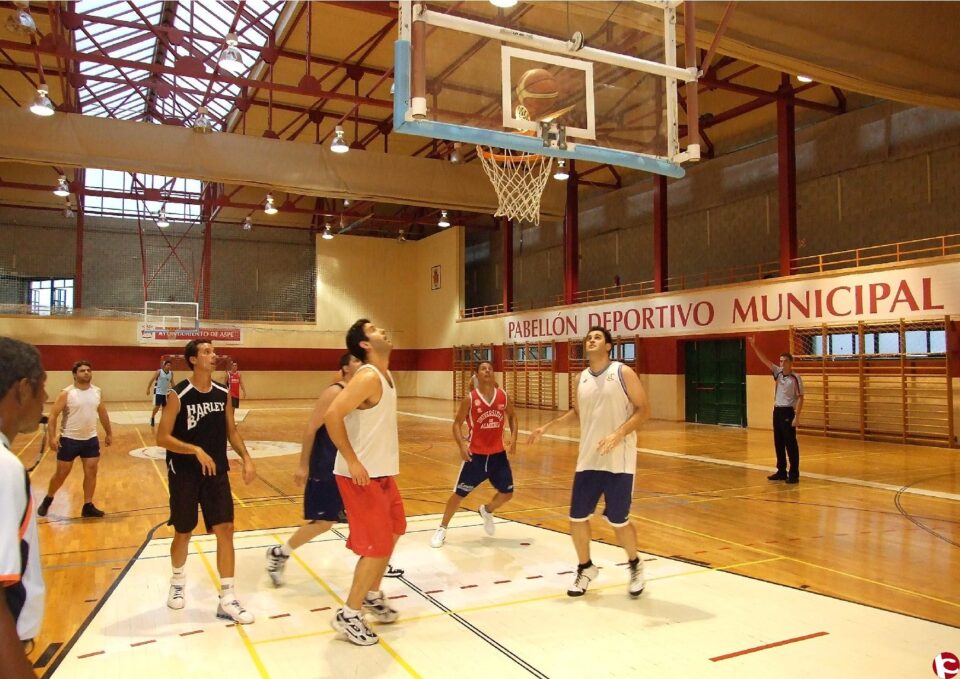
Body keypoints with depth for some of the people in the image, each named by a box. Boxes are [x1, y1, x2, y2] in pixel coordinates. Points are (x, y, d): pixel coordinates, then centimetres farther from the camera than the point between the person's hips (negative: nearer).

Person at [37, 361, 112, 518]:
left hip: (91, 439, 4)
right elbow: (53, 415, -12)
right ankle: (47, 500, 30)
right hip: (69, 439, -4)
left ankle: (88, 506, 12)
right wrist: (51, 437, -22)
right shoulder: (67, 393, -12)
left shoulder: (97, 392, 2)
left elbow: (103, 413, 14)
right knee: (61, 473, 6)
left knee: (91, 472, 3)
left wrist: (109, 433, 17)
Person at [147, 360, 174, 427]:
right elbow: (151, 380, -10)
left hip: (166, 392, 5)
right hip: (158, 392, -5)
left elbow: (172, 382, 15)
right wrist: (148, 389, -13)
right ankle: (152, 418, 12)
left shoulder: (171, 373, 2)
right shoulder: (159, 372, -12)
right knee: (157, 406, -9)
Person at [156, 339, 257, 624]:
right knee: (183, 533, 11)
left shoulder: (223, 393, 2)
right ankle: (178, 582, 40)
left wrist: (246, 458, -3)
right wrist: (195, 450, -28)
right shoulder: (178, 395, -13)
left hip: (217, 473, 4)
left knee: (225, 530, -2)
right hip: (184, 475, -3)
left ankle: (227, 599, 5)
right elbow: (162, 437, -15)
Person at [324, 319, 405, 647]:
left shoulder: (386, 375, 10)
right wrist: (352, 461, -27)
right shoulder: (368, 377, -20)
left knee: (393, 531, 20)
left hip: (382, 472, 10)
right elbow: (332, 414, -29)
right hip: (362, 474, -10)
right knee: (378, 545, -5)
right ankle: (348, 615, 9)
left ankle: (372, 595, 37)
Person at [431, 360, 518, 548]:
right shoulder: (470, 399, -12)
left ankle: (486, 511, 39)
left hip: (498, 454, 3)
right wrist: (461, 445, -20)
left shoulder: (503, 396, -3)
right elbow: (457, 423, -5)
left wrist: (513, 437, -2)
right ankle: (442, 529, 19)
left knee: (507, 493, 7)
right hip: (476, 455, -3)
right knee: (459, 494, 1)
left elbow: (512, 416, 13)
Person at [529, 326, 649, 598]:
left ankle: (635, 565, 30)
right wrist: (547, 426, 16)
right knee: (577, 517, 6)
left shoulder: (623, 372, -8)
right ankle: (586, 568, 29)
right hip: (588, 460, 5)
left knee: (618, 520, 1)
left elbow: (643, 409, -9)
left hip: (619, 461, -5)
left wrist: (618, 434, -21)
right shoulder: (583, 378, 9)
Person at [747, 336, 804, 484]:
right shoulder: (778, 373, 7)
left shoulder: (795, 378, -10)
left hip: (788, 412, -7)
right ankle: (781, 471, 20)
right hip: (777, 411, 7)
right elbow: (765, 361, 5)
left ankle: (794, 474, 2)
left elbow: (800, 398, -11)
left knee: (791, 444, -4)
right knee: (778, 443, 11)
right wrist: (754, 346, -3)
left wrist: (797, 416, -18)